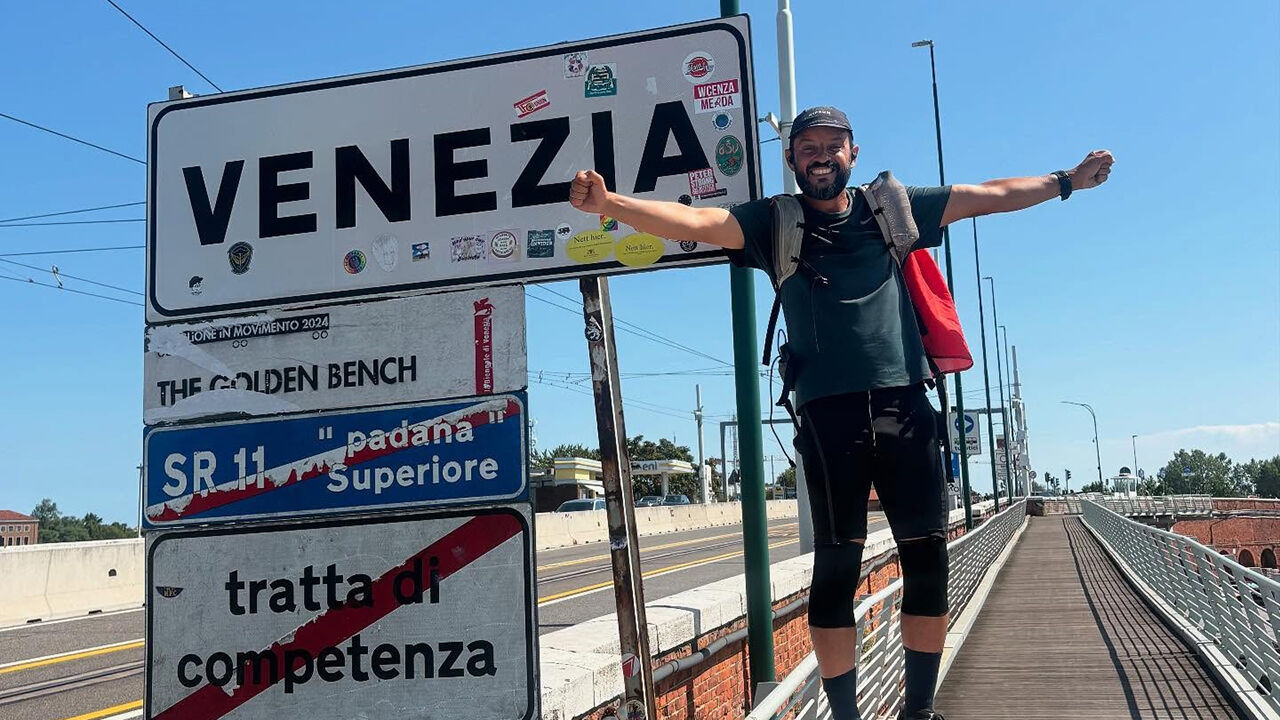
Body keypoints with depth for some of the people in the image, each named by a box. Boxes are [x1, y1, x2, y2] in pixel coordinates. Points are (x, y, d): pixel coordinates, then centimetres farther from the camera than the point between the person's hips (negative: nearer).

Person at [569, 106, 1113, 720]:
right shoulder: (775, 223, 10)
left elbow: (989, 196, 23)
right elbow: (694, 222, -5)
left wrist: (1067, 181, 24)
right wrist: (608, 203, -20)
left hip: (905, 405, 2)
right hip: (828, 412, -2)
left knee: (927, 558, 3)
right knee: (836, 566, -1)